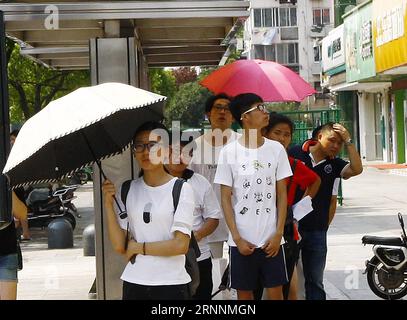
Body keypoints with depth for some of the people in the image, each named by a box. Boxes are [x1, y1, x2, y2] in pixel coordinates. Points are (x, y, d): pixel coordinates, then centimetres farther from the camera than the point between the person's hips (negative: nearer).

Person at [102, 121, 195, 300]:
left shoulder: (181, 189, -8)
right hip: (134, 283, 3)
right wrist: (108, 204, -10)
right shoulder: (127, 190, 3)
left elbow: (181, 245, -12)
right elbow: (119, 246, -2)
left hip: (171, 284, -3)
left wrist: (139, 247, -6)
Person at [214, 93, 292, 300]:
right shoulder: (229, 151, -4)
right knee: (244, 293, 8)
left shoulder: (276, 149, 2)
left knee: (275, 292, 4)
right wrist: (237, 238, -8)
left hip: (271, 239, 1)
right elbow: (226, 199, -2)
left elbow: (282, 195, 4)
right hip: (242, 240, -1)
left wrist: (278, 233, -5)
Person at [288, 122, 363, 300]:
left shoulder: (334, 164, 3)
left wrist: (348, 141, -14)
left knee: (315, 281, 12)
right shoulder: (295, 153, -5)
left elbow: (357, 169, -15)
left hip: (317, 231, 3)